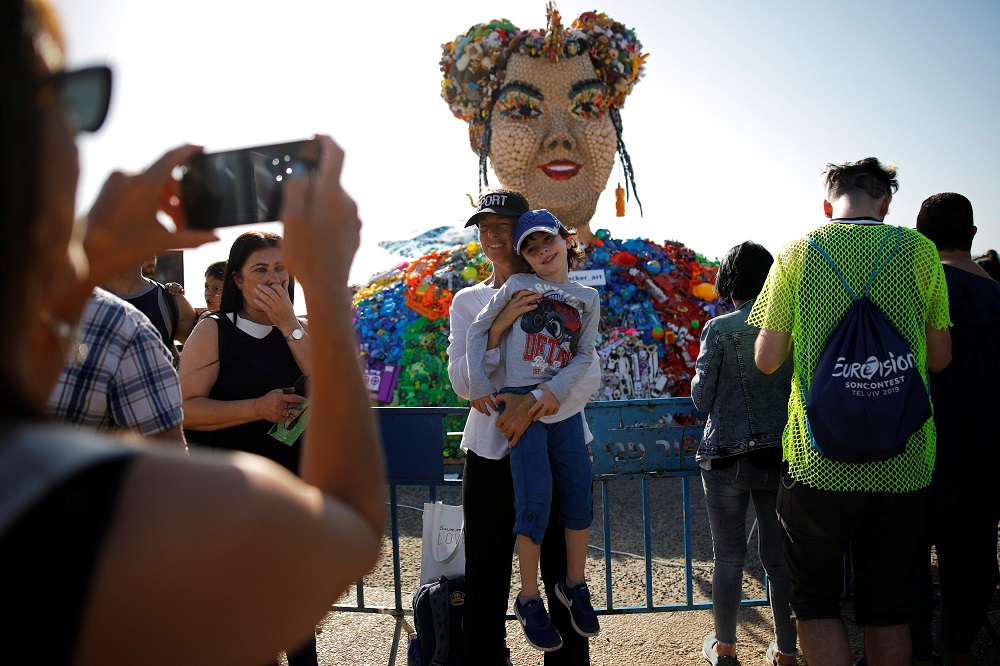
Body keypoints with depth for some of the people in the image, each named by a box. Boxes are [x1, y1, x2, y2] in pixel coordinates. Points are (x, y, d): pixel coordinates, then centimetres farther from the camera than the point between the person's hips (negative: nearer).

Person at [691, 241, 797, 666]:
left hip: (727, 456, -3)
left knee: (728, 560, 9)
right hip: (782, 455, 3)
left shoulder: (719, 329, -7)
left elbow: (702, 397, -4)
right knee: (780, 559, 13)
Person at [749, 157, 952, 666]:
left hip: (819, 464, -2)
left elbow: (766, 360, -2)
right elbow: (939, 358, 7)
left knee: (815, 602, 13)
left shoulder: (796, 254, -3)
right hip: (901, 467, 2)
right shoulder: (919, 252, 0)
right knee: (888, 606, 16)